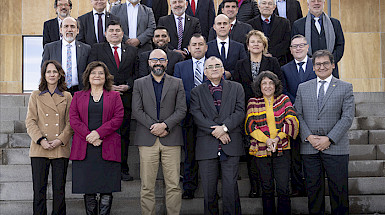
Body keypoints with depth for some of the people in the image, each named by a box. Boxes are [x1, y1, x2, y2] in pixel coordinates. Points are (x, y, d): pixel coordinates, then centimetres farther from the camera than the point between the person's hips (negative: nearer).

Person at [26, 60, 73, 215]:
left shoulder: (67, 97, 9)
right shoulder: (36, 96, 8)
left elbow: (70, 122, 6)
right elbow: (30, 122, 3)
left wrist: (60, 140, -9)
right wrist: (41, 140, -11)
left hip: (61, 149, 0)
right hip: (39, 149, 0)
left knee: (59, 189, 3)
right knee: (39, 189, 1)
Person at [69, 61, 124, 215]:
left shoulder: (114, 96, 12)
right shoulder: (78, 96, 15)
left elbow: (118, 118, 0)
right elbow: (73, 119, 5)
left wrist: (99, 133, -12)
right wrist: (89, 136, -9)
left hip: (108, 149, -1)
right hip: (84, 149, 1)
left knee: (107, 190, -3)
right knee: (88, 190, 2)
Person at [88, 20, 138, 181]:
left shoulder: (132, 51, 16)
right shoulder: (97, 49, 10)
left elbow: (136, 73, 13)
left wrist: (127, 86, -5)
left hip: (125, 97, 2)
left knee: (124, 133, 4)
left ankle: (123, 168, 10)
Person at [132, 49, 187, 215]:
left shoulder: (177, 83, 12)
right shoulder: (139, 84, 12)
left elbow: (181, 110, 4)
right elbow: (137, 111, 3)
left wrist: (165, 125, -10)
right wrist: (154, 126, -9)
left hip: (171, 139, 0)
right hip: (147, 140, 0)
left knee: (173, 185, -1)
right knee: (147, 186, 0)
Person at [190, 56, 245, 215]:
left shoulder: (236, 88, 13)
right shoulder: (196, 92, 12)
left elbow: (240, 112, 2)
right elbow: (197, 116, -1)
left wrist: (224, 127, -13)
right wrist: (216, 132, -11)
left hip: (230, 145, 0)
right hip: (207, 146, 0)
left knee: (231, 187, -1)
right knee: (208, 189, 3)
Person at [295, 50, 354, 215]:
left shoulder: (345, 88, 4)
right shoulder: (303, 88, 12)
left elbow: (347, 117, -4)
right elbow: (298, 115, 7)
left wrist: (329, 139, -12)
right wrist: (309, 137, -8)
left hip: (336, 148, -2)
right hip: (309, 148, 2)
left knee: (339, 189, 2)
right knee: (313, 189, 7)